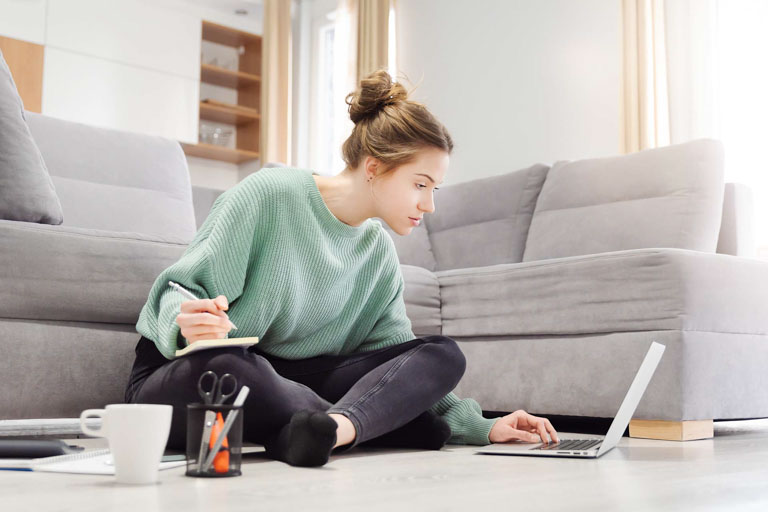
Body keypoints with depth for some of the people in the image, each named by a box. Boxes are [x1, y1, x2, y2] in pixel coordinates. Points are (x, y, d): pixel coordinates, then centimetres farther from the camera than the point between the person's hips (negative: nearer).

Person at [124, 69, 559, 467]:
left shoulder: (378, 252, 6)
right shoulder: (269, 194, -13)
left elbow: (399, 362, 6)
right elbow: (179, 289, -14)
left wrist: (482, 428, -3)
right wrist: (186, 324, -38)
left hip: (286, 380, 6)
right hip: (179, 374, -5)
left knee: (443, 355, -13)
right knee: (226, 365, -44)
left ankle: (335, 427, -38)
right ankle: (342, 429, -23)